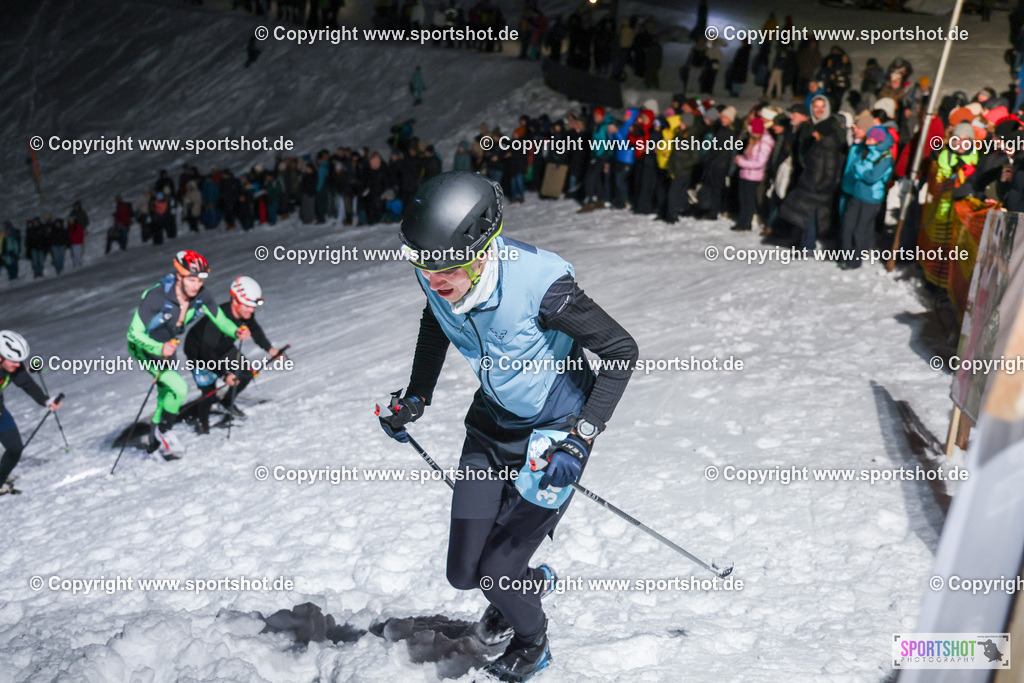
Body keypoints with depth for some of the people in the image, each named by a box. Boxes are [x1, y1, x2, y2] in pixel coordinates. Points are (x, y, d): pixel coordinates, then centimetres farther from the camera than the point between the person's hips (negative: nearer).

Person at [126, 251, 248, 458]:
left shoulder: (200, 297, -20)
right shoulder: (156, 297, -35)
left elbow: (220, 320, -6)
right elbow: (134, 333, -33)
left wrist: (235, 331, -27)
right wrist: (160, 349, -50)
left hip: (168, 347, 6)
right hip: (144, 348, -6)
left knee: (167, 395, 19)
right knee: (178, 389, -22)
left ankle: (155, 441, 41)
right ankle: (163, 430, 4)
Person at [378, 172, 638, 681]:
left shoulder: (540, 283, -33)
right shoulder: (438, 280, -16)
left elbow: (622, 352, -22)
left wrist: (579, 440, -27)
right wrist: (415, 397, 6)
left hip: (556, 431, -5)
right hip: (492, 424, 5)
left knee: (497, 573, -5)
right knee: (462, 573, 6)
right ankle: (529, 580, 42)